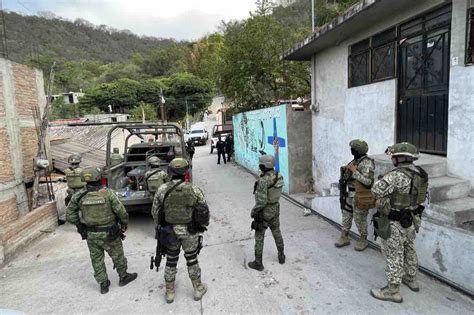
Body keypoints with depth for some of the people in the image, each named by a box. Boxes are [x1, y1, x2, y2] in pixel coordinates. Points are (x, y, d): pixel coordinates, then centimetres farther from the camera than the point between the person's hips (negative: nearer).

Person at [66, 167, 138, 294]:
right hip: (109, 234, -3)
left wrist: (80, 224, 13)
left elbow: (70, 215, -2)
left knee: (97, 260, 19)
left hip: (91, 235, 3)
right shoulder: (108, 193, -19)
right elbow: (121, 211, -18)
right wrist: (124, 223, 0)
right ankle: (123, 277, 35)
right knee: (117, 256, 17)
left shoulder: (79, 196, -8)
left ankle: (103, 285, 31)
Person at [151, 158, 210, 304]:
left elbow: (155, 211, -2)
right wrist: (203, 225, 10)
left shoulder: (162, 190, -12)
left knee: (171, 261, 19)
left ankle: (169, 292, 34)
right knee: (192, 260, 18)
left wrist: (160, 226, 15)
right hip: (190, 231, -1)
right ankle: (198, 289, 32)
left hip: (170, 231, 1)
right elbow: (204, 211, -8)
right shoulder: (194, 189, -15)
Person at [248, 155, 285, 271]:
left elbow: (261, 201, -28)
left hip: (264, 211, -7)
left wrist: (253, 211, -14)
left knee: (259, 237, 9)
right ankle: (281, 256, 41)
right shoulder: (279, 176, -6)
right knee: (277, 232, 25)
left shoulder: (263, 180, -30)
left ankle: (258, 263, 22)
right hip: (275, 208, 7)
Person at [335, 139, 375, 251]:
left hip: (360, 196, -8)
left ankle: (363, 240, 24)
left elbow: (368, 181, -25)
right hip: (349, 195, 8)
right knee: (346, 216, 14)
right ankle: (344, 238, 28)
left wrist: (354, 171, -24)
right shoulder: (355, 161, 8)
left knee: (360, 219, 5)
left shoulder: (367, 163, -18)